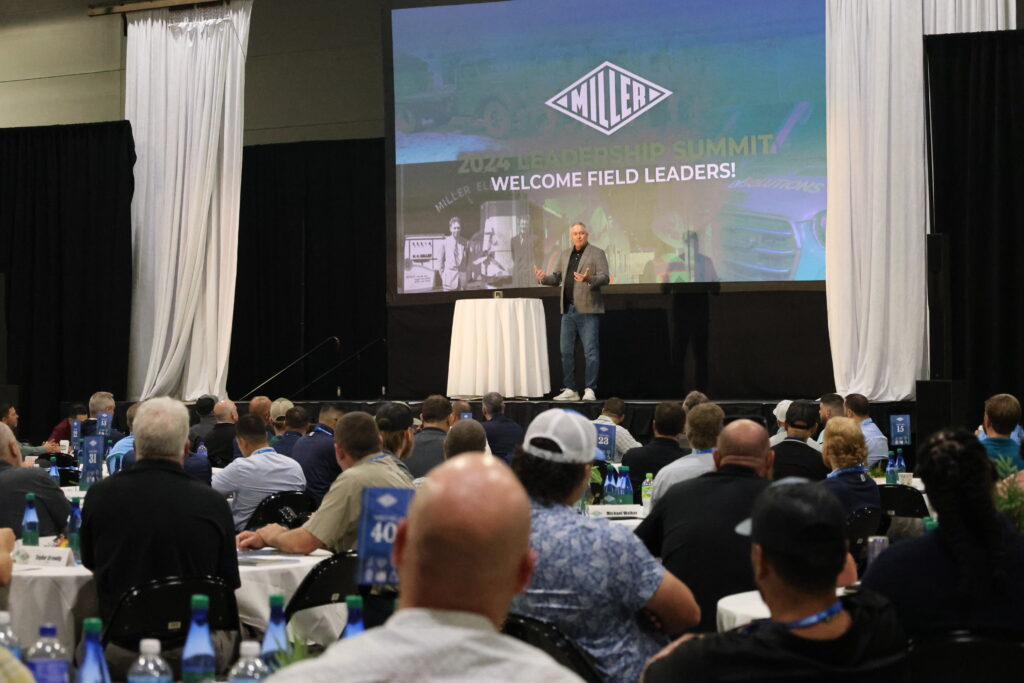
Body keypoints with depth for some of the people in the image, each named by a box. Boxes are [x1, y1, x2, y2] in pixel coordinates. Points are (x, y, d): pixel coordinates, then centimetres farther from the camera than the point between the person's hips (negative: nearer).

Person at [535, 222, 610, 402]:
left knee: (590, 351, -5)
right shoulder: (566, 255, 17)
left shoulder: (597, 253, -1)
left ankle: (590, 390, -1)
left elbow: (604, 278, -9)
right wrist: (544, 278, 2)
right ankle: (570, 390, 13)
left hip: (588, 309, -6)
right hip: (568, 309, 6)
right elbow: (558, 278, 22)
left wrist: (589, 279, -27)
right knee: (566, 351, 6)